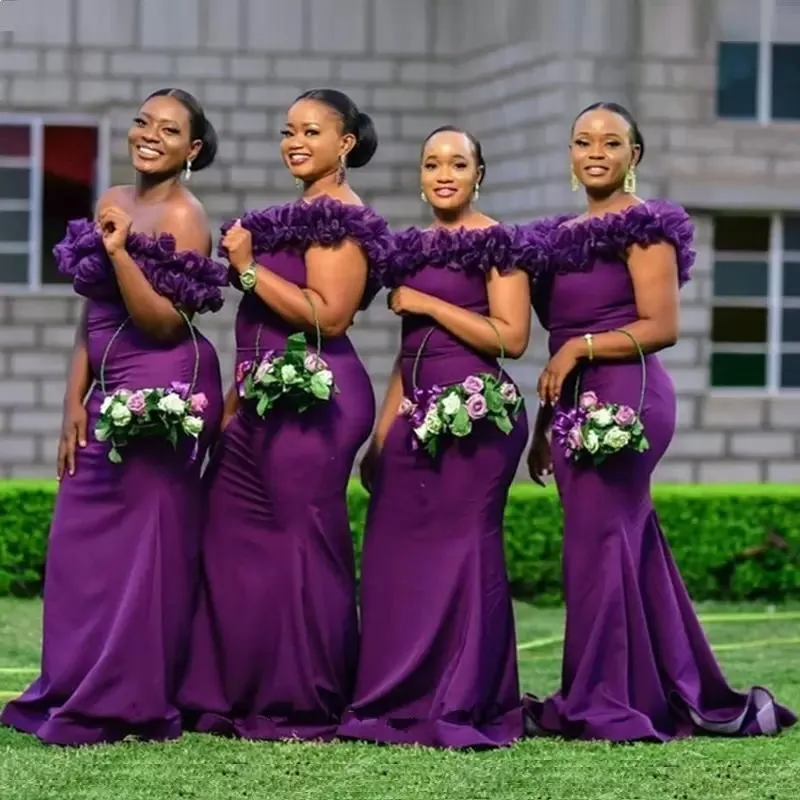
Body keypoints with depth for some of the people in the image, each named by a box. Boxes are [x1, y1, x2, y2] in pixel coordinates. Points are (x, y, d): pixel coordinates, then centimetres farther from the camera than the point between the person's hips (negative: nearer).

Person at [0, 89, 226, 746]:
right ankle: (78, 693, 18)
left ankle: (128, 704, 4)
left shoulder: (183, 216, -10)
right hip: (109, 391, 8)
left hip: (164, 389, -8)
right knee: (83, 541, 10)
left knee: (140, 543, -3)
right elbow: (93, 312, 13)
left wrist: (118, 250, -25)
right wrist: (74, 401, 8)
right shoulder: (114, 202, 12)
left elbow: (164, 323, -17)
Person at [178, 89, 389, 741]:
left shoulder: (340, 217, -9)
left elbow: (329, 314, -19)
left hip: (313, 395, -10)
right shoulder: (301, 216, 20)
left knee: (303, 544, -6)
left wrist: (248, 269, -14)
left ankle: (304, 707, 1)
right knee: (232, 536, 8)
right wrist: (238, 397, 20)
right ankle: (238, 697, 14)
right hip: (269, 395, 10)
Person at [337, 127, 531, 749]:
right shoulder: (411, 249, 18)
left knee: (463, 546, -7)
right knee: (395, 552, 3)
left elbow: (512, 337, -11)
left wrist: (428, 304, -10)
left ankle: (465, 710, -2)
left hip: (476, 410, -7)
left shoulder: (497, 243, -2)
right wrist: (381, 434, 14)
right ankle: (399, 704, 9)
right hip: (416, 413, 7)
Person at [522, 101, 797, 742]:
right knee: (633, 549, 9)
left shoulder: (644, 227, -6)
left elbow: (662, 327, -13)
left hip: (625, 399, -8)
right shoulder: (562, 235, 18)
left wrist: (581, 348, -14)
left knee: (600, 544, -8)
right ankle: (692, 698, 15)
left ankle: (605, 706, -1)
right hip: (578, 405, 8)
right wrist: (544, 425, 20)